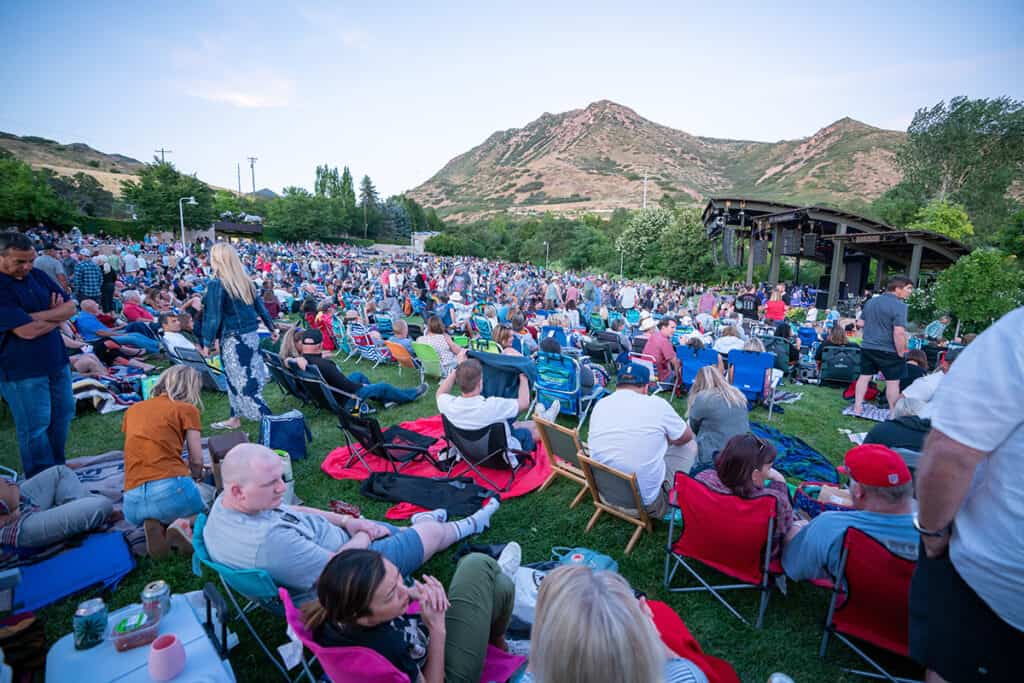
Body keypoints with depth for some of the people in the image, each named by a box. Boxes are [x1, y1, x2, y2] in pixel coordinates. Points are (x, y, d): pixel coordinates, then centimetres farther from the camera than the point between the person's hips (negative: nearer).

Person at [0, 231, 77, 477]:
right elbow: (28, 331, -24)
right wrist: (57, 315, -6)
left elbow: (70, 307, -1)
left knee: (63, 415, 17)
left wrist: (37, 316, -16)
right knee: (35, 427, 5)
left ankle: (58, 469, 34)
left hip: (56, 361, 7)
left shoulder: (37, 275, 3)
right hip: (22, 370, -7)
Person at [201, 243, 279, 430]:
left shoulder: (216, 285, -14)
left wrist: (207, 343, -7)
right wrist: (272, 328, 20)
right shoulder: (245, 281, 6)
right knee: (235, 379, 20)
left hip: (233, 340, -7)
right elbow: (260, 306, 12)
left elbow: (213, 317, -15)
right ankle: (235, 418, 31)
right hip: (252, 336, 8)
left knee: (243, 382, 0)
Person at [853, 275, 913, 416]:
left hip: (867, 347, 6)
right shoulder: (899, 305, -15)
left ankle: (857, 407, 13)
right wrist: (901, 352, -12)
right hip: (888, 350, -6)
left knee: (864, 376, 11)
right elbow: (899, 332, -21)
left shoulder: (870, 302, 8)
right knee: (893, 381, 4)